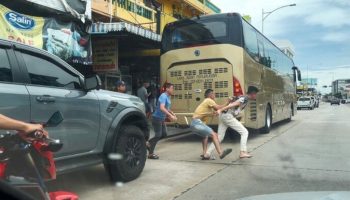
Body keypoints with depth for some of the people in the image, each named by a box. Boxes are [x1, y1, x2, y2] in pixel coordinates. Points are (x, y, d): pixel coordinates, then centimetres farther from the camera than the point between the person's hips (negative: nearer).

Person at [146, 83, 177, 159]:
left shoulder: (168, 97, 10)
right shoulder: (163, 96, -19)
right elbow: (162, 108, -32)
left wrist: (172, 114, 12)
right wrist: (170, 115, -35)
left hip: (161, 119, 9)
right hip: (157, 118, -9)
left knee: (164, 133, 13)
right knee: (158, 135, -5)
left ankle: (149, 143, 24)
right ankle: (151, 153, 5)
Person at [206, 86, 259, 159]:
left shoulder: (242, 97, 22)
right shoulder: (245, 99, -7)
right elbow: (233, 105, -18)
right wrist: (221, 110, -26)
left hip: (222, 115, 9)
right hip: (228, 116, -9)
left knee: (219, 137, 12)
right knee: (244, 132, -1)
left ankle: (207, 154, 10)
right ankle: (243, 152, -7)